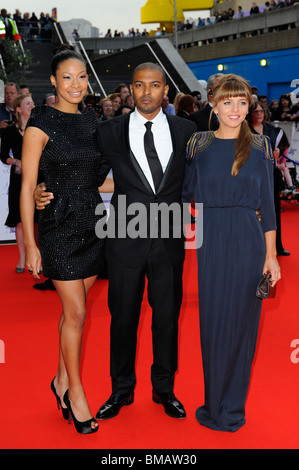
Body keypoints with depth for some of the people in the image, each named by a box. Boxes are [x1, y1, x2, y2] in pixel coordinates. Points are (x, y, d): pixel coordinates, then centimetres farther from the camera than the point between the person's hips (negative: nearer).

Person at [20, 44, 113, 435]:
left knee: (74, 308, 13)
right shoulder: (42, 124, -9)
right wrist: (30, 245, -13)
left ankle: (62, 379, 30)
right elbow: (27, 187, -10)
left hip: (94, 223, 6)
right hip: (60, 225, -6)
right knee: (76, 312, -1)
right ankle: (75, 391, 17)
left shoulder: (92, 121, 9)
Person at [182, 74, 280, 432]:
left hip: (248, 241, 0)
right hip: (211, 241, 1)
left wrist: (271, 254, -1)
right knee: (212, 319, 6)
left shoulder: (259, 147, 2)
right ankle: (215, 403, 23)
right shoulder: (199, 145, 4)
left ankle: (233, 407, 21)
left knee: (242, 320, 6)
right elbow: (187, 192, 11)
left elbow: (267, 203, 2)